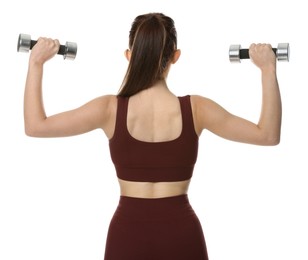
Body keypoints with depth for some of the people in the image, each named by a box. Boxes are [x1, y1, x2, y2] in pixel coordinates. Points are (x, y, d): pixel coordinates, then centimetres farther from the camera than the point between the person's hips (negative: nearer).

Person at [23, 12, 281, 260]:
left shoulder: (111, 109, -10)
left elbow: (35, 126, -3)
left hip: (127, 237, 0)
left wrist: (36, 63, 3)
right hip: (182, 236, 0)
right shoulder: (195, 109, -9)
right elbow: (268, 135, -1)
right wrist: (268, 69, 1)